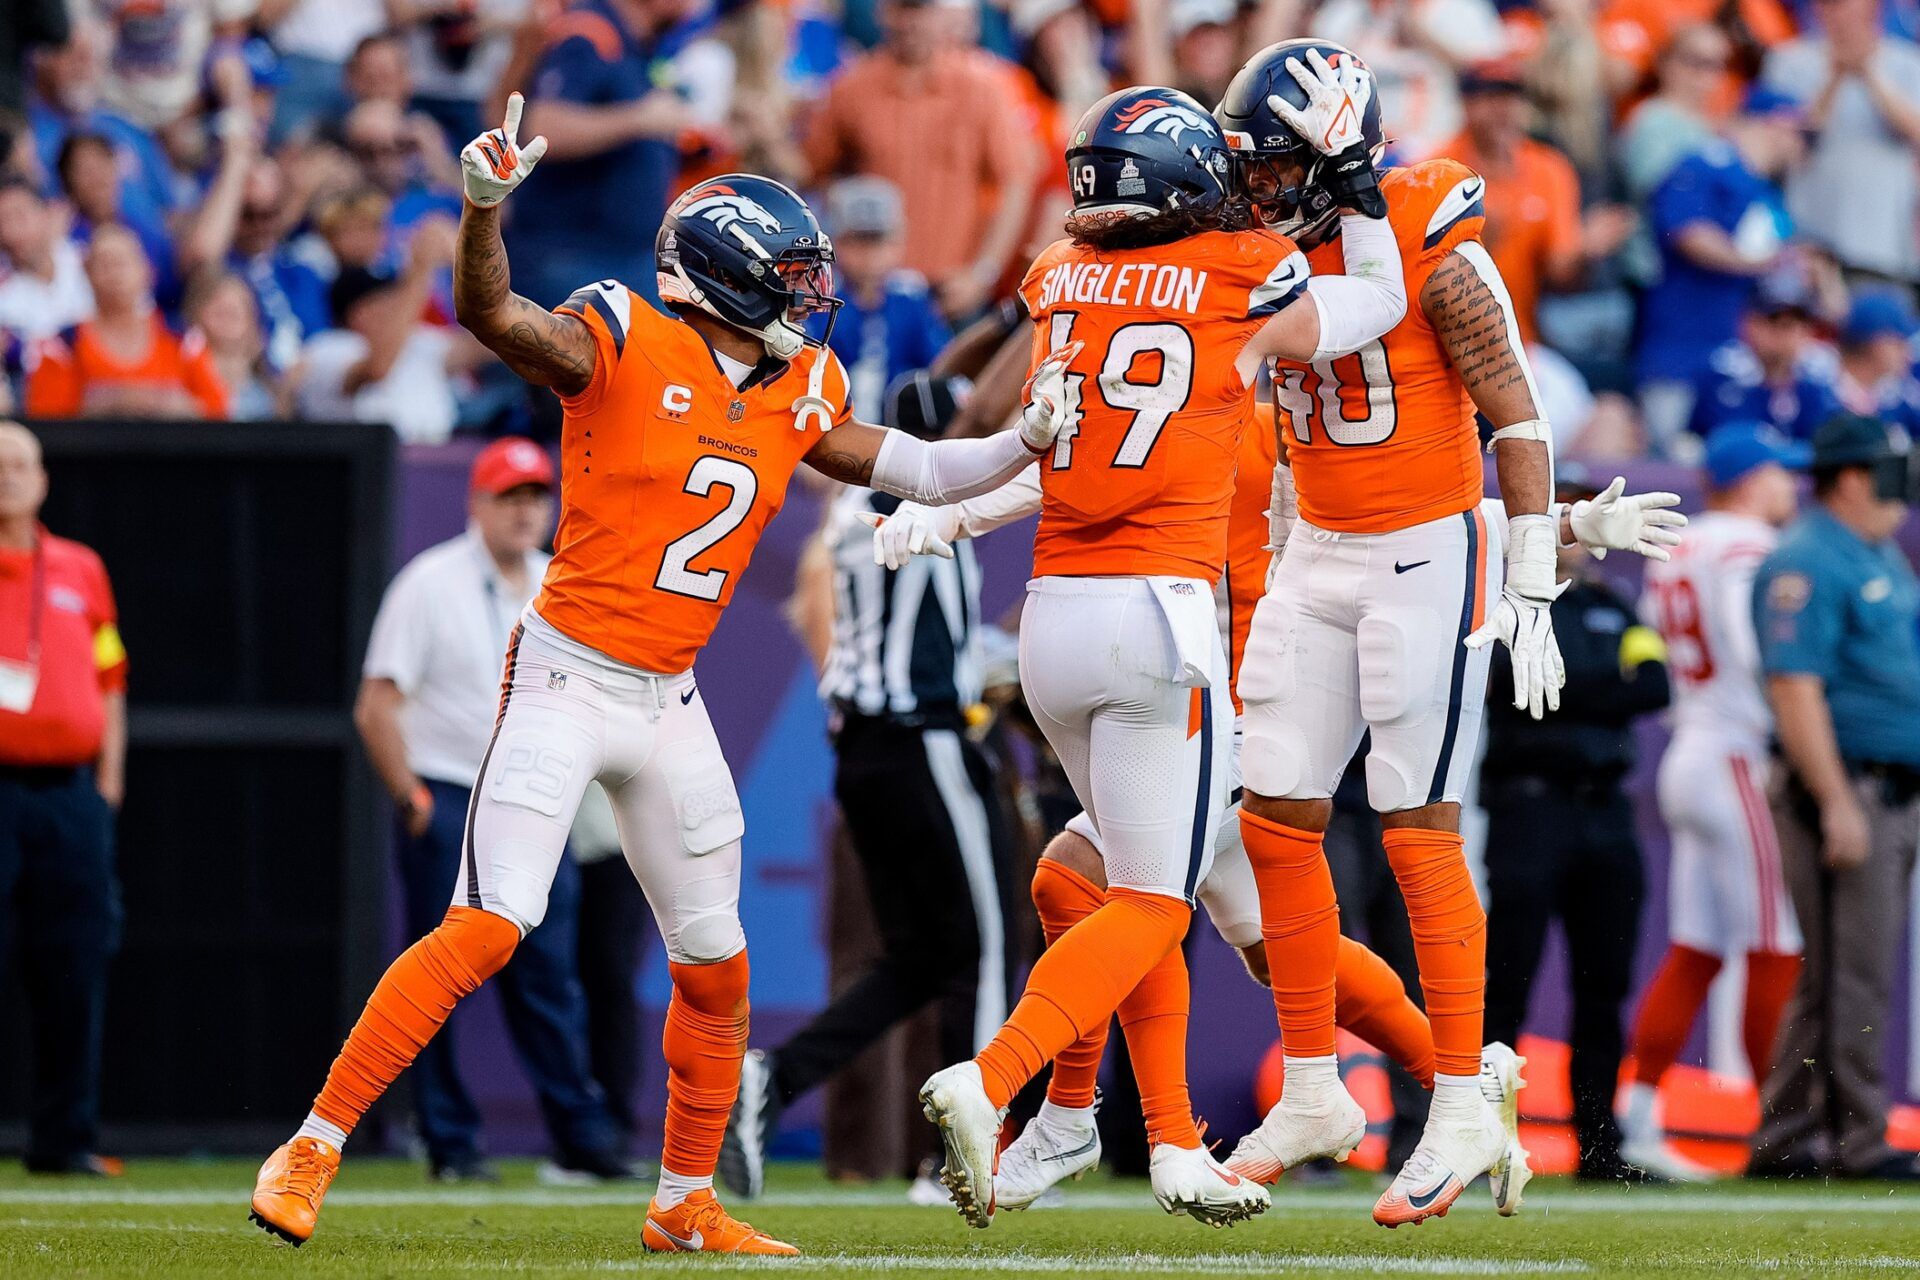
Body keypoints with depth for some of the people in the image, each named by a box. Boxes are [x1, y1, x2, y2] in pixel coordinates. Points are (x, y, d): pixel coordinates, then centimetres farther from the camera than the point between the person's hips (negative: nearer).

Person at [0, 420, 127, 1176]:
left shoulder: (81, 572, 15)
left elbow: (109, 682, 18)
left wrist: (109, 778, 11)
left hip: (71, 794, 4)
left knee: (74, 970, 3)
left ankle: (64, 1137, 9)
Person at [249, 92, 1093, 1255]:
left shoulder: (797, 394, 8)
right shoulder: (624, 343, -11)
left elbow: (909, 470, 20)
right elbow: (493, 313, -27)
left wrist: (1027, 442, 6)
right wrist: (486, 203, -45)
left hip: (670, 705, 7)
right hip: (567, 680, -7)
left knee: (715, 963, 11)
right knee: (487, 929, -16)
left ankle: (687, 1205, 26)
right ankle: (313, 1149, -11)